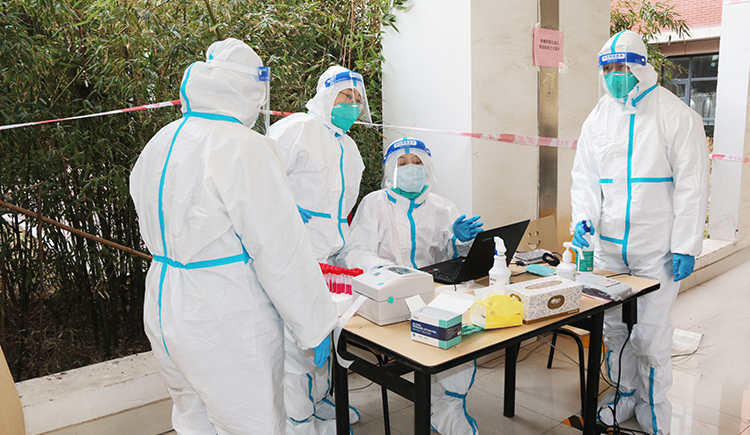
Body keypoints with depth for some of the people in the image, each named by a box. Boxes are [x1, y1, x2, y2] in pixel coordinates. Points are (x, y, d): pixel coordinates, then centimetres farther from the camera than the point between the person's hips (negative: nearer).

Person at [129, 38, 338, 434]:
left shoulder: (156, 146, 7)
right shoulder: (245, 149, -20)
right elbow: (281, 252, -20)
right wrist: (316, 325, -9)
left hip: (163, 315, 9)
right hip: (227, 327, -8)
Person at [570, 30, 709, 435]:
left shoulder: (677, 117, -4)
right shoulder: (598, 118, 8)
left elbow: (691, 186, -6)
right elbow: (584, 176, 8)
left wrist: (686, 245, -10)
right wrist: (583, 219, -10)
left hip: (657, 249, -4)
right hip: (608, 245, 4)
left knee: (650, 336, 0)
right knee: (614, 328, 13)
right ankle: (624, 395, 33)